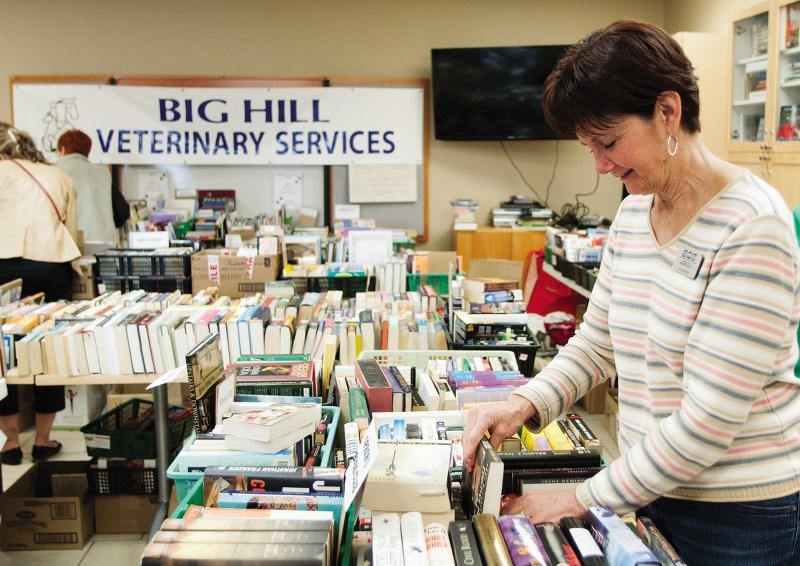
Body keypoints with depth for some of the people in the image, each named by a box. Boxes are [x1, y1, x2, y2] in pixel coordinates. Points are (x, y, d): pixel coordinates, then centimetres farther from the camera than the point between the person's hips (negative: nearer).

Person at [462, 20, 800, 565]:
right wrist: (526, 404, -9)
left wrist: (585, 499, -18)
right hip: (651, 493, 6)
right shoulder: (633, 215, 2)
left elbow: (707, 421, -24)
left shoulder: (751, 226, -22)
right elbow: (597, 342, 9)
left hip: (740, 518, -6)